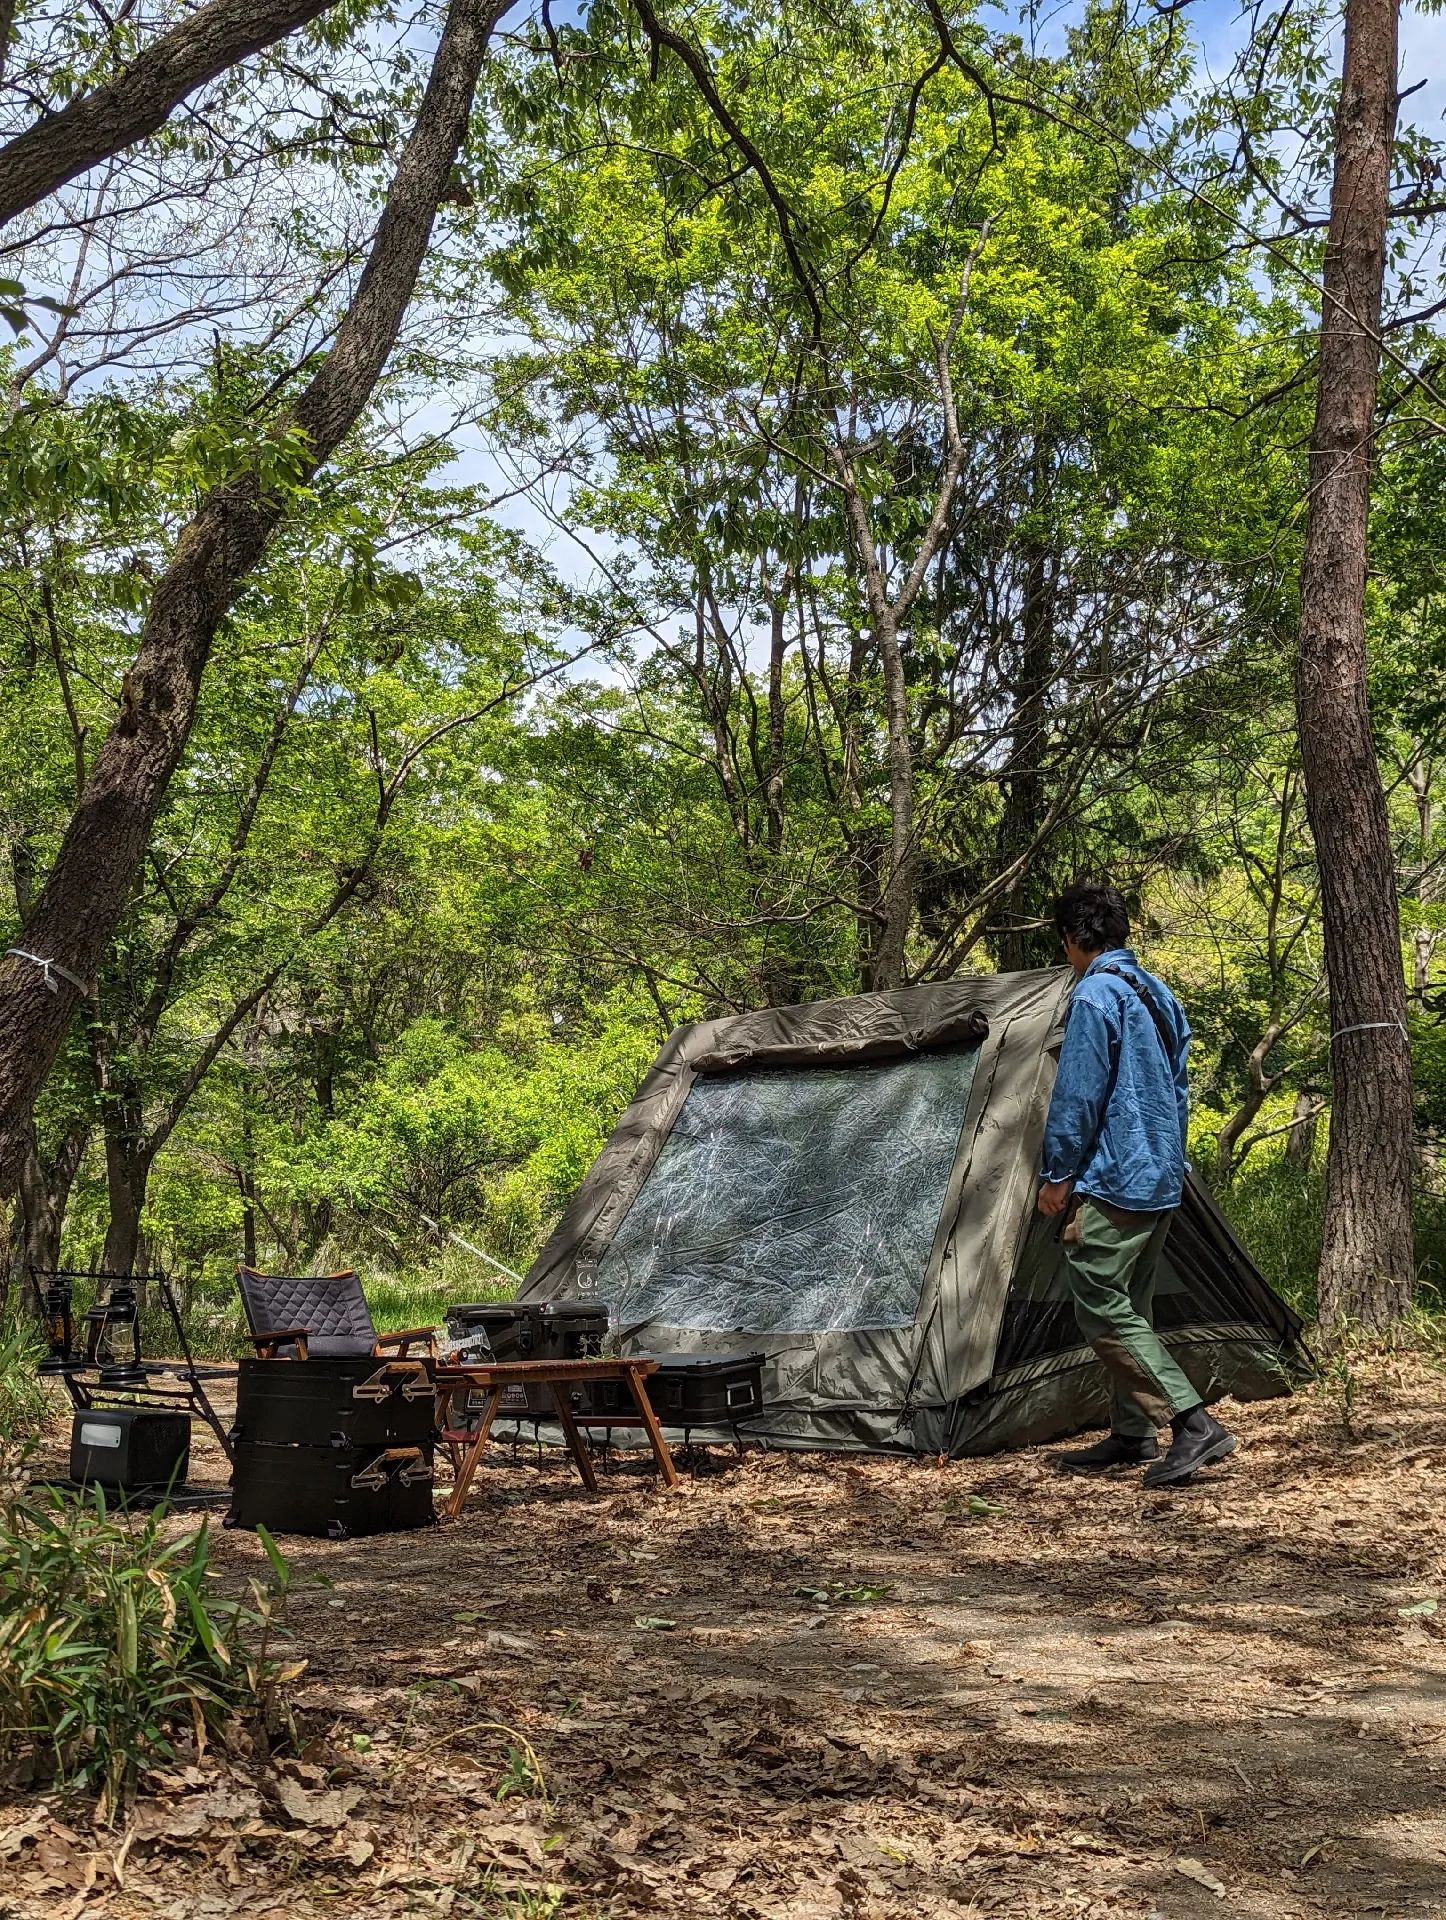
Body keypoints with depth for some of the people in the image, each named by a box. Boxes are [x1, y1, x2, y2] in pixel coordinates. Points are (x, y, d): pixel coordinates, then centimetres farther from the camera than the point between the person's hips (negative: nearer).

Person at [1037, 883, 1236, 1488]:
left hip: (1114, 1180, -10)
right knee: (1129, 1307, 16)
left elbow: (1077, 1095, -17)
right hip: (1164, 1180, 10)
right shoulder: (1160, 995, 14)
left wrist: (1057, 1175, -9)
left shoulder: (1095, 995, -14)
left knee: (1102, 1308, -7)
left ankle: (1194, 1425, -13)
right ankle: (1131, 1435, 21)